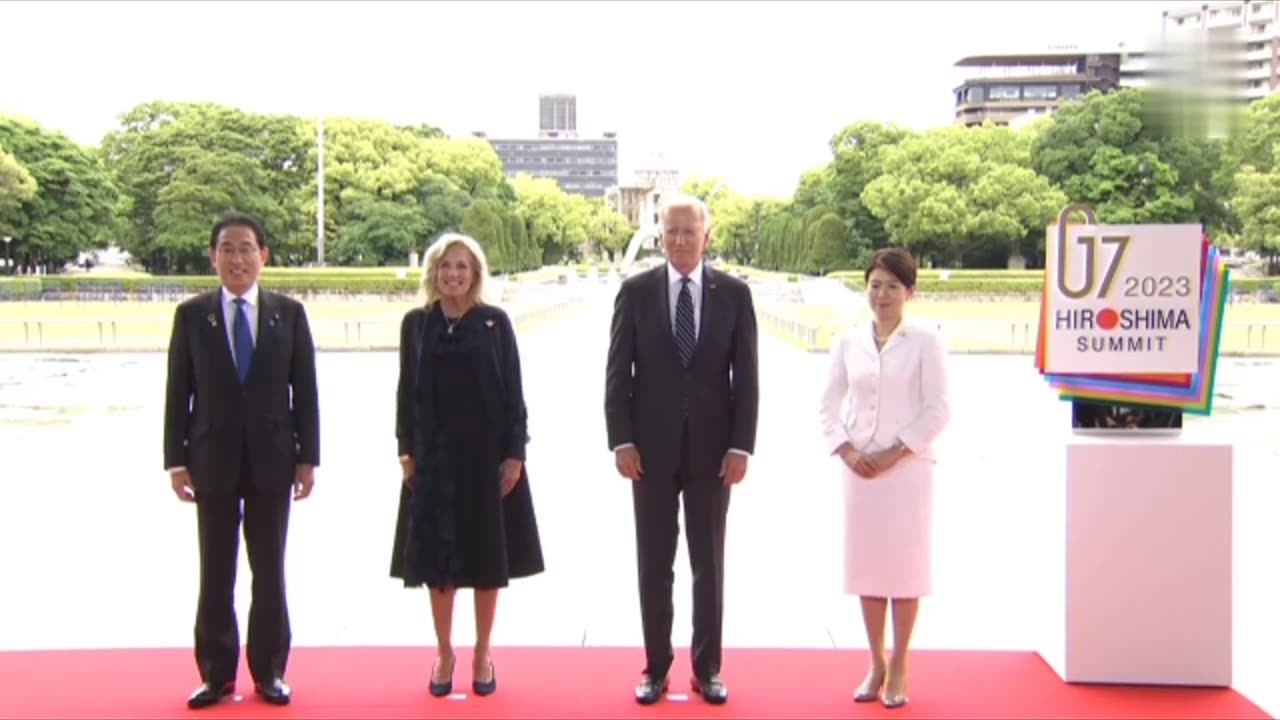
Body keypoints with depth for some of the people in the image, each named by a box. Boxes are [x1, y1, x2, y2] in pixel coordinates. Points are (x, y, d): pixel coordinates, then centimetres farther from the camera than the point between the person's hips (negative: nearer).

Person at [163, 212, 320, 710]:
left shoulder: (289, 313, 2)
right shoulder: (191, 314, 2)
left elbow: (305, 389, 2)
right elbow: (178, 393, 2)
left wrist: (308, 457, -3)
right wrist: (176, 460, -3)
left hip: (271, 459, 0)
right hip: (212, 461, 0)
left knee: (269, 570, 8)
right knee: (215, 572, 6)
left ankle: (269, 671, 18)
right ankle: (217, 673, 17)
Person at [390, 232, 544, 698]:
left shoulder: (495, 322, -2)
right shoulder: (416, 323, 2)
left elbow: (513, 391, -3)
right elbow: (407, 391, 6)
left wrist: (515, 453, -8)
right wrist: (406, 450, 1)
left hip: (487, 452, -1)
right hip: (434, 455, 1)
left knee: (488, 555, 7)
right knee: (438, 558, 6)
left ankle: (483, 654, 21)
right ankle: (444, 653, 21)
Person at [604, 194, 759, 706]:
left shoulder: (734, 293, 0)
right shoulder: (635, 291, -1)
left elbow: (746, 378, 0)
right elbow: (618, 373, -1)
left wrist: (741, 446, -7)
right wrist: (622, 441, -8)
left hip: (711, 448, 0)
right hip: (651, 448, 0)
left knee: (709, 564, 9)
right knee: (654, 565, 7)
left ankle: (707, 669, 21)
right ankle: (656, 668, 19)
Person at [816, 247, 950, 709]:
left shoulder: (925, 342, -4)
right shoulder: (848, 342, 6)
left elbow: (937, 410, -7)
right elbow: (829, 404, 8)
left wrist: (896, 454, -12)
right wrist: (846, 451, -6)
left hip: (908, 467, -3)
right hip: (860, 468, 3)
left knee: (905, 566, 2)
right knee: (866, 565, 8)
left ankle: (898, 668, 13)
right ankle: (876, 664, 20)